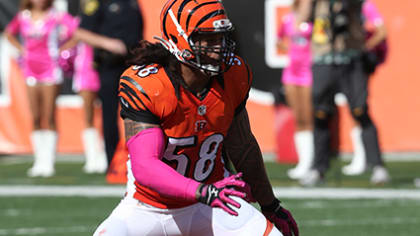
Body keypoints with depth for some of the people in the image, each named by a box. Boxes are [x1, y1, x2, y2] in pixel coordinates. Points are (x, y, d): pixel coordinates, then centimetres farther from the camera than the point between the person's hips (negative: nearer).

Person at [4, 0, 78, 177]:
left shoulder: (56, 17, -6)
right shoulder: (23, 17, 6)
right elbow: (9, 33, 24)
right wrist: (22, 49, 10)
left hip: (50, 69, -4)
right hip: (30, 70, 4)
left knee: (49, 118, -5)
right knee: (36, 119, 5)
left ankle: (48, 162, -4)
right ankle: (39, 162, 9)